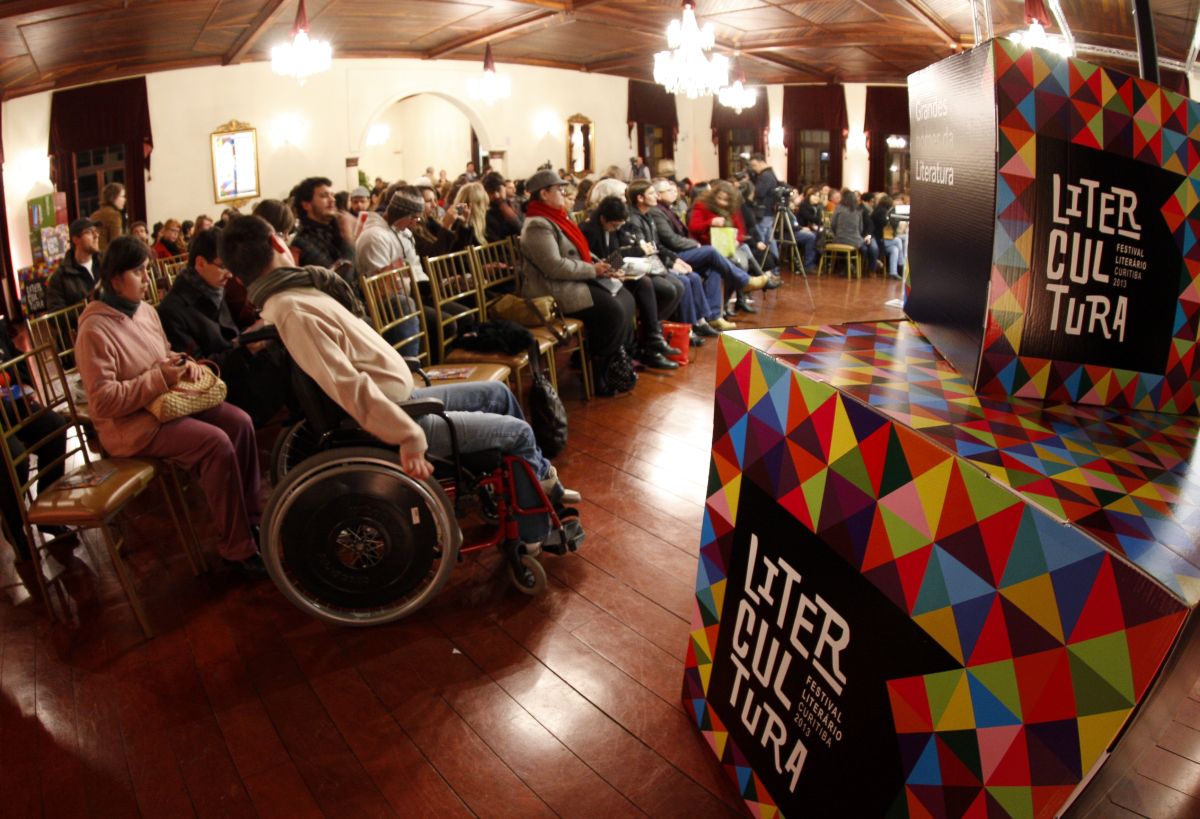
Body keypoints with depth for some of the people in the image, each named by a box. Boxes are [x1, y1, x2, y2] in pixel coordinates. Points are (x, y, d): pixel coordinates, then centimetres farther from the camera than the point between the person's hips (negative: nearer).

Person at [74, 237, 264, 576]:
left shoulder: (145, 310, 8)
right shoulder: (94, 330, -17)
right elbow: (102, 401, -21)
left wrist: (184, 365, -1)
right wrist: (159, 379, -23)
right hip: (131, 424, -8)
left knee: (240, 422, -14)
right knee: (216, 442, -27)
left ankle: (250, 519, -2)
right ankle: (238, 548, -18)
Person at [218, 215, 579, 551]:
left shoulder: (293, 293, 7)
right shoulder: (292, 310, -25)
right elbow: (349, 387, -33)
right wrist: (408, 434, -31)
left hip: (401, 397, 10)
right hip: (395, 416, -10)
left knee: (498, 393, 18)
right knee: (519, 432, 0)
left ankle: (542, 480, 31)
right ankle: (534, 536, 18)